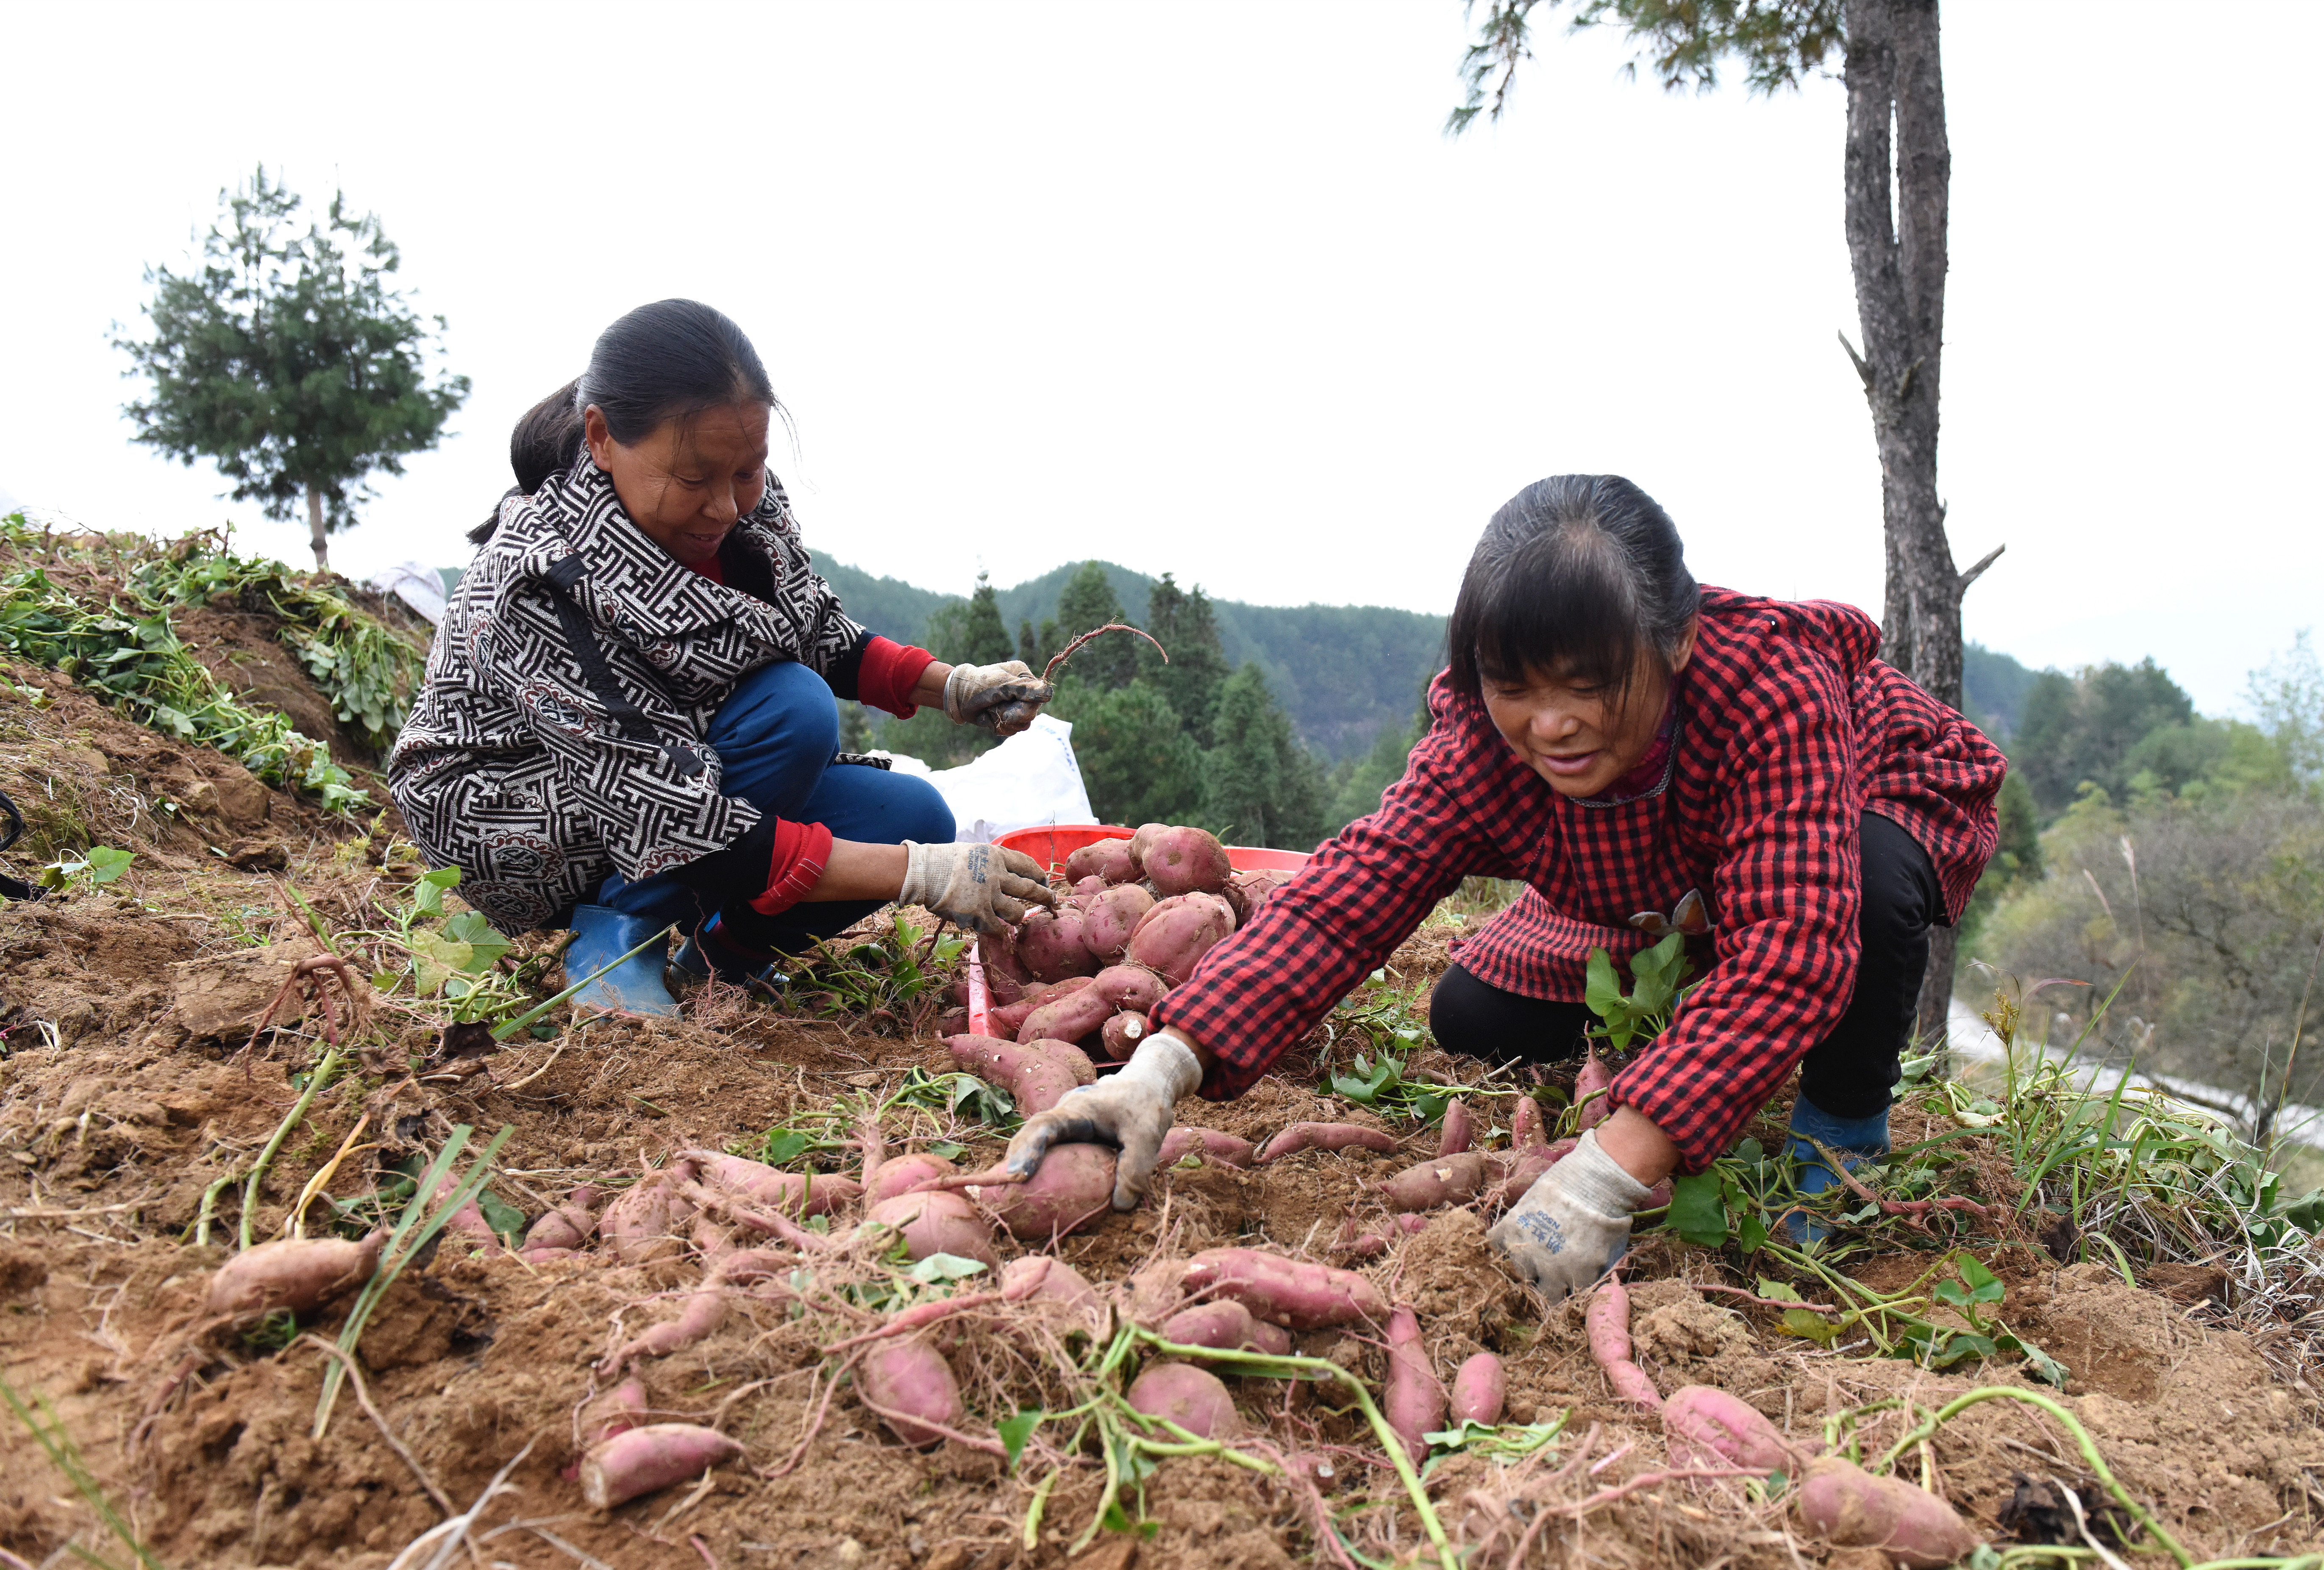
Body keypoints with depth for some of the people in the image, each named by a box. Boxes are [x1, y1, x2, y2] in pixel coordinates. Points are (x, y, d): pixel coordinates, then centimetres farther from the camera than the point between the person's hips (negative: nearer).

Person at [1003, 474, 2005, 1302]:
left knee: (1868, 888, -39)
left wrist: (1610, 1176, -62)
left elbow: (1788, 956, -52)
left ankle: (1845, 1125, -9)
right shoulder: (1481, 737, -30)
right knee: (1471, 1021, -9)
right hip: (1654, 897, 4)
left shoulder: (1770, 685, -43)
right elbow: (1348, 894, -39)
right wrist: (1164, 1064, -54)